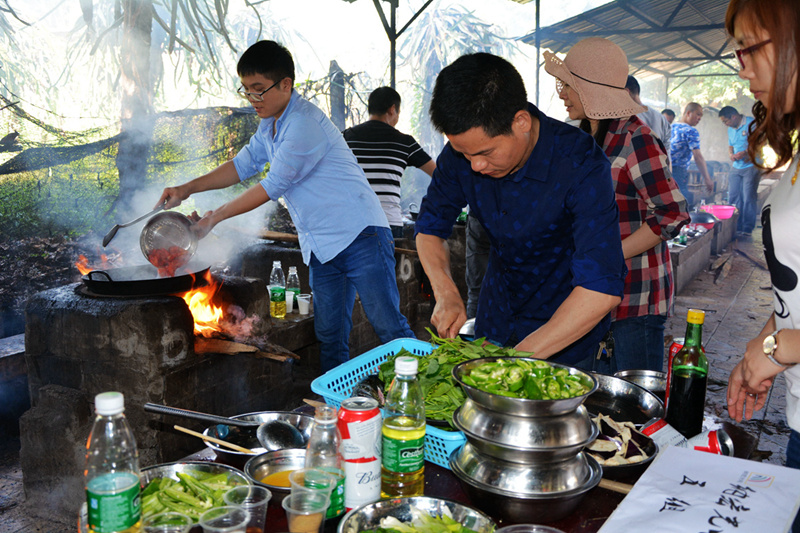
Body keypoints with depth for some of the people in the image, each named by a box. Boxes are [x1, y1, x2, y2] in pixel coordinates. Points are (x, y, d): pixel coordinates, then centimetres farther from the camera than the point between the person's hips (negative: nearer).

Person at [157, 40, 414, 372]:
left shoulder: (304, 124, -18)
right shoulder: (269, 125, 13)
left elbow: (273, 186, -16)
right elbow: (243, 164, 22)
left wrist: (216, 217, -6)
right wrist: (187, 189, 11)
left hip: (359, 236, -9)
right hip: (320, 248, 9)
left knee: (390, 329, -5)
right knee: (329, 336, 8)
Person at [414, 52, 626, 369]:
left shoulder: (580, 165, -30)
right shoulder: (462, 153, -15)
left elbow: (601, 289, -36)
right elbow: (430, 228, -1)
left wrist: (521, 357, -37)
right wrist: (446, 294, -19)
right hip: (494, 323, 5)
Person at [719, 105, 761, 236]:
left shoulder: (752, 124, -8)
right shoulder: (730, 129, 15)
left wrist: (745, 153, -19)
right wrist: (732, 154, 3)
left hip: (751, 167, -7)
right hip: (736, 167, 7)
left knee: (748, 198, -6)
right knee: (733, 197, 4)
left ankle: (747, 229, 0)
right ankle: (735, 227, 11)